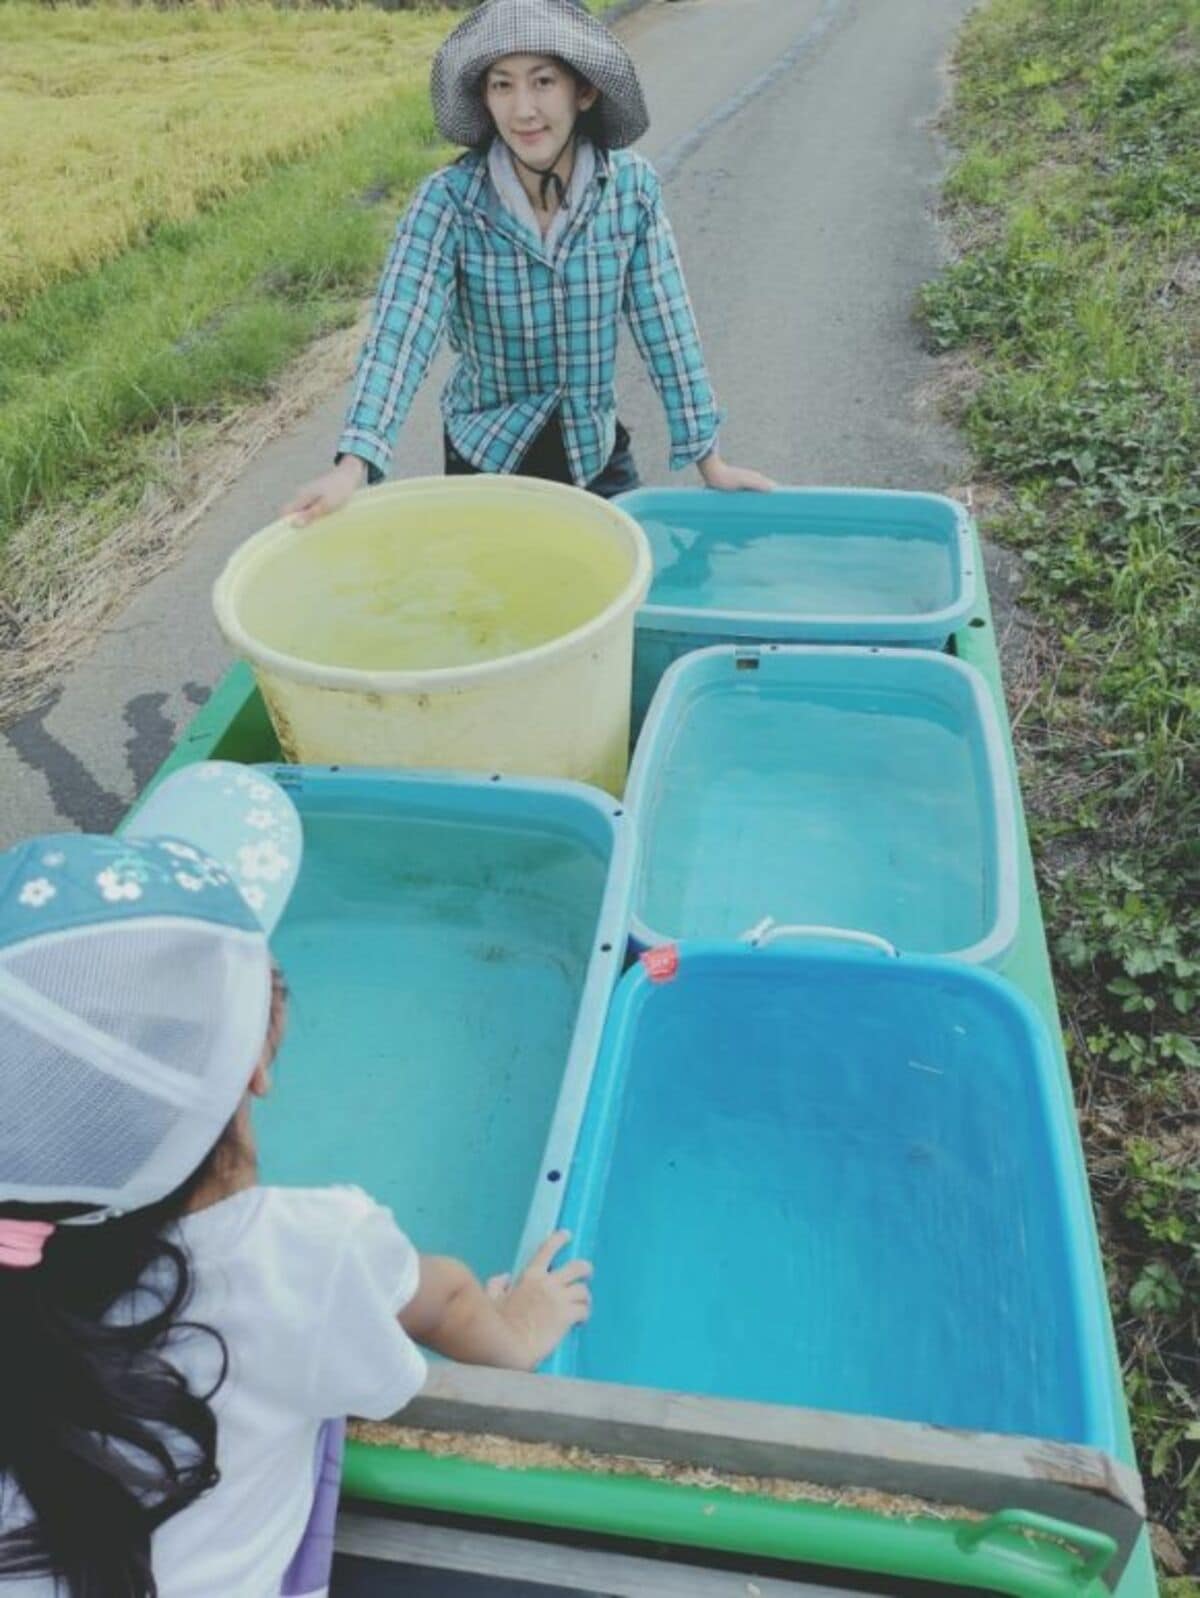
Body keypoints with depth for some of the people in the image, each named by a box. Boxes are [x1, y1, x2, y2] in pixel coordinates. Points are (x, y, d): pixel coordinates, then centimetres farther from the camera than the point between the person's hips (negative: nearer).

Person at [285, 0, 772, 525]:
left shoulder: (632, 187, -12)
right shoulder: (448, 199, -18)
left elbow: (665, 326, -8)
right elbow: (399, 334, -27)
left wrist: (709, 459, -7)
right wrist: (353, 465, -40)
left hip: (595, 450, 2)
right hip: (484, 453, -1)